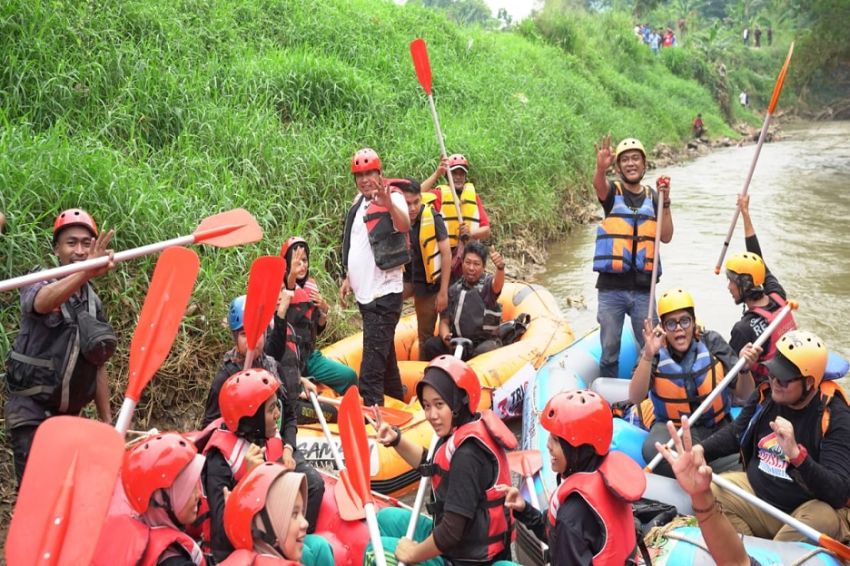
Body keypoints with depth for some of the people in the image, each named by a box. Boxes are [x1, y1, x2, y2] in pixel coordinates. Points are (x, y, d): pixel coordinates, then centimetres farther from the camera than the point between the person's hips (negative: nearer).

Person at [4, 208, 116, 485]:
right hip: (31, 411, -5)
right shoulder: (39, 282, -7)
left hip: (69, 413, 5)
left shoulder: (94, 302, 8)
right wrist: (86, 272, -53)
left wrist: (106, 419, 10)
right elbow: (42, 302, -35)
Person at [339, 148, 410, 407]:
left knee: (373, 358, -12)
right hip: (365, 291, 9)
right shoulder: (359, 202, 14)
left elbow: (405, 227, -35)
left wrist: (389, 205, -54)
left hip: (384, 292, -9)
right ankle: (397, 400, 35)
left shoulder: (392, 197, -12)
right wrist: (349, 277, 20)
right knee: (384, 350, 21)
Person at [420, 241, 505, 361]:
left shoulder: (488, 283, -2)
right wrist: (445, 337, -16)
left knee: (484, 352, -36)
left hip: (485, 341, -3)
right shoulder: (454, 290, 8)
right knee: (430, 345, -21)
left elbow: (497, 284, -28)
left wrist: (500, 267, -52)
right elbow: (444, 321, 8)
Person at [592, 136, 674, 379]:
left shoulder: (653, 197, 12)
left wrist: (665, 203, -8)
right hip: (611, 288, -2)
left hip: (643, 289, 2)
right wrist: (601, 167, -44)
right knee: (609, 351, 4)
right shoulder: (612, 191, 4)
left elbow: (666, 237, 3)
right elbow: (599, 185, -22)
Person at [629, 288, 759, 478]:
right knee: (653, 449, -34)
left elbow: (745, 395, -2)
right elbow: (635, 398, -20)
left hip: (717, 427, 1)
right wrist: (648, 356, -32)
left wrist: (744, 369, -24)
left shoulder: (712, 342, -3)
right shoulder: (656, 351, -5)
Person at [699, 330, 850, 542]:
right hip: (757, 493, 5)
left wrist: (796, 454, -40)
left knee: (824, 519, -35)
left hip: (806, 508, -5)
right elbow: (734, 435, 15)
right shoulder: (766, 395, -1)